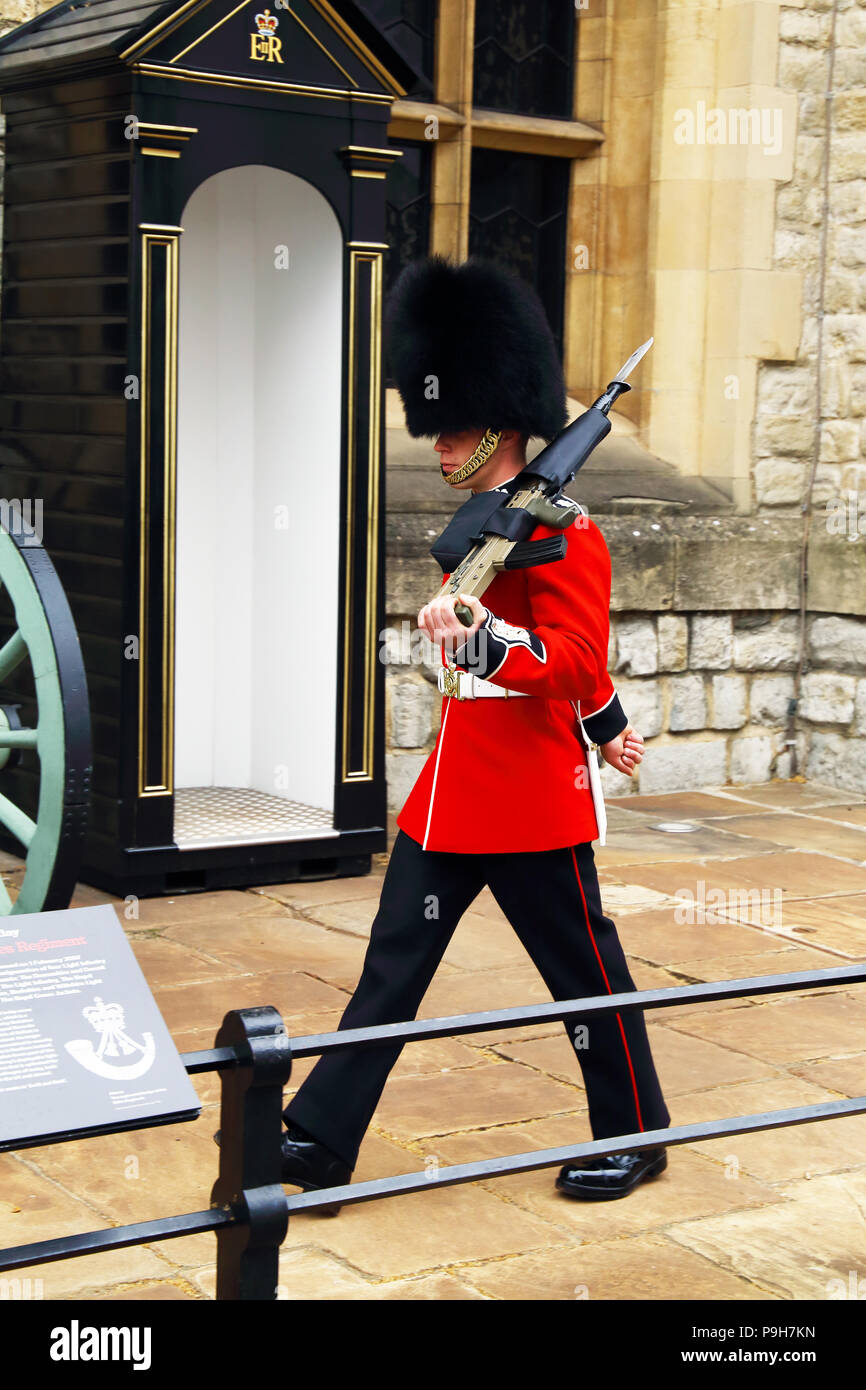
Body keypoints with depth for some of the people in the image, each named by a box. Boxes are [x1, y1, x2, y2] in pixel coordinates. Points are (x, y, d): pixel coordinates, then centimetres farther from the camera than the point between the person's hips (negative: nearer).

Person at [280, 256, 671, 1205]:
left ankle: (635, 1139, 25)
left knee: (584, 969, 7)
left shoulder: (562, 535, -14)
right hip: (450, 799, 8)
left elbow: (577, 663, -25)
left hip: (532, 803, -8)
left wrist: (480, 639, -41)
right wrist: (604, 728, 26)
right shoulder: (479, 529, 14)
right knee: (393, 964, 7)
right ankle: (318, 1143, 11)